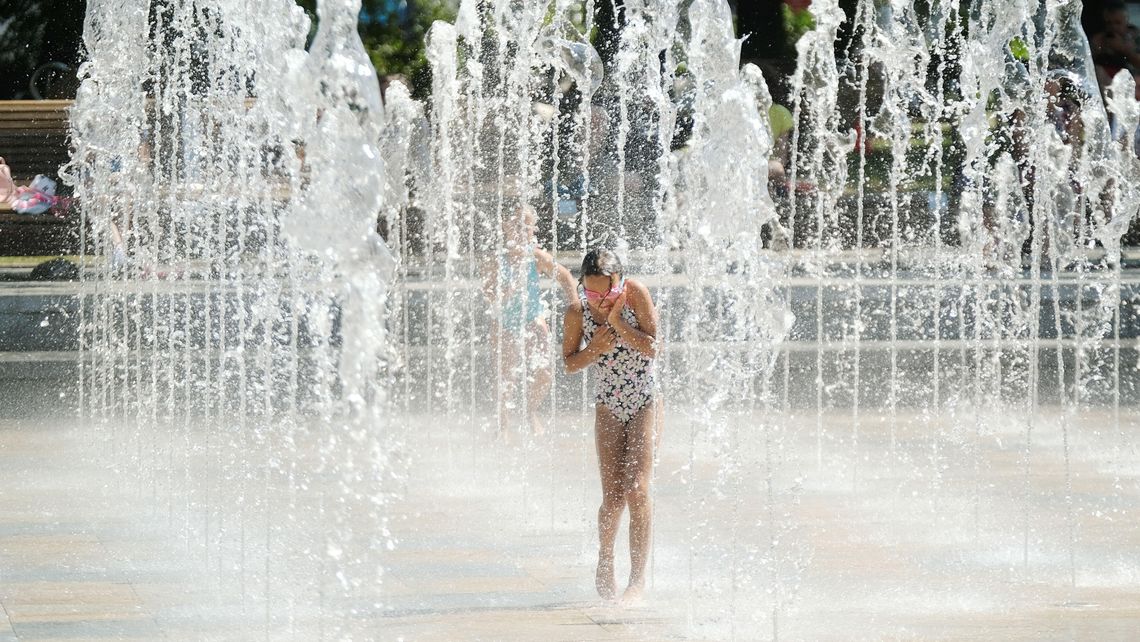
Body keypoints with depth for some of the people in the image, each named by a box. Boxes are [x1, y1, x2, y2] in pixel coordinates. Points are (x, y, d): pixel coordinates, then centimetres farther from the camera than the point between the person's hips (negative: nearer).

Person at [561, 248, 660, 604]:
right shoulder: (576, 313, -9)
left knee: (637, 489, -14)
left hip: (644, 403, -1)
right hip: (608, 407, 1)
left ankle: (638, 578, -8)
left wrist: (617, 322, -25)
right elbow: (570, 363, 3)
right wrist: (593, 351, -18)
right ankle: (605, 565, 22)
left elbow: (652, 349, -17)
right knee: (614, 497, -5)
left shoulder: (636, 294, -14)